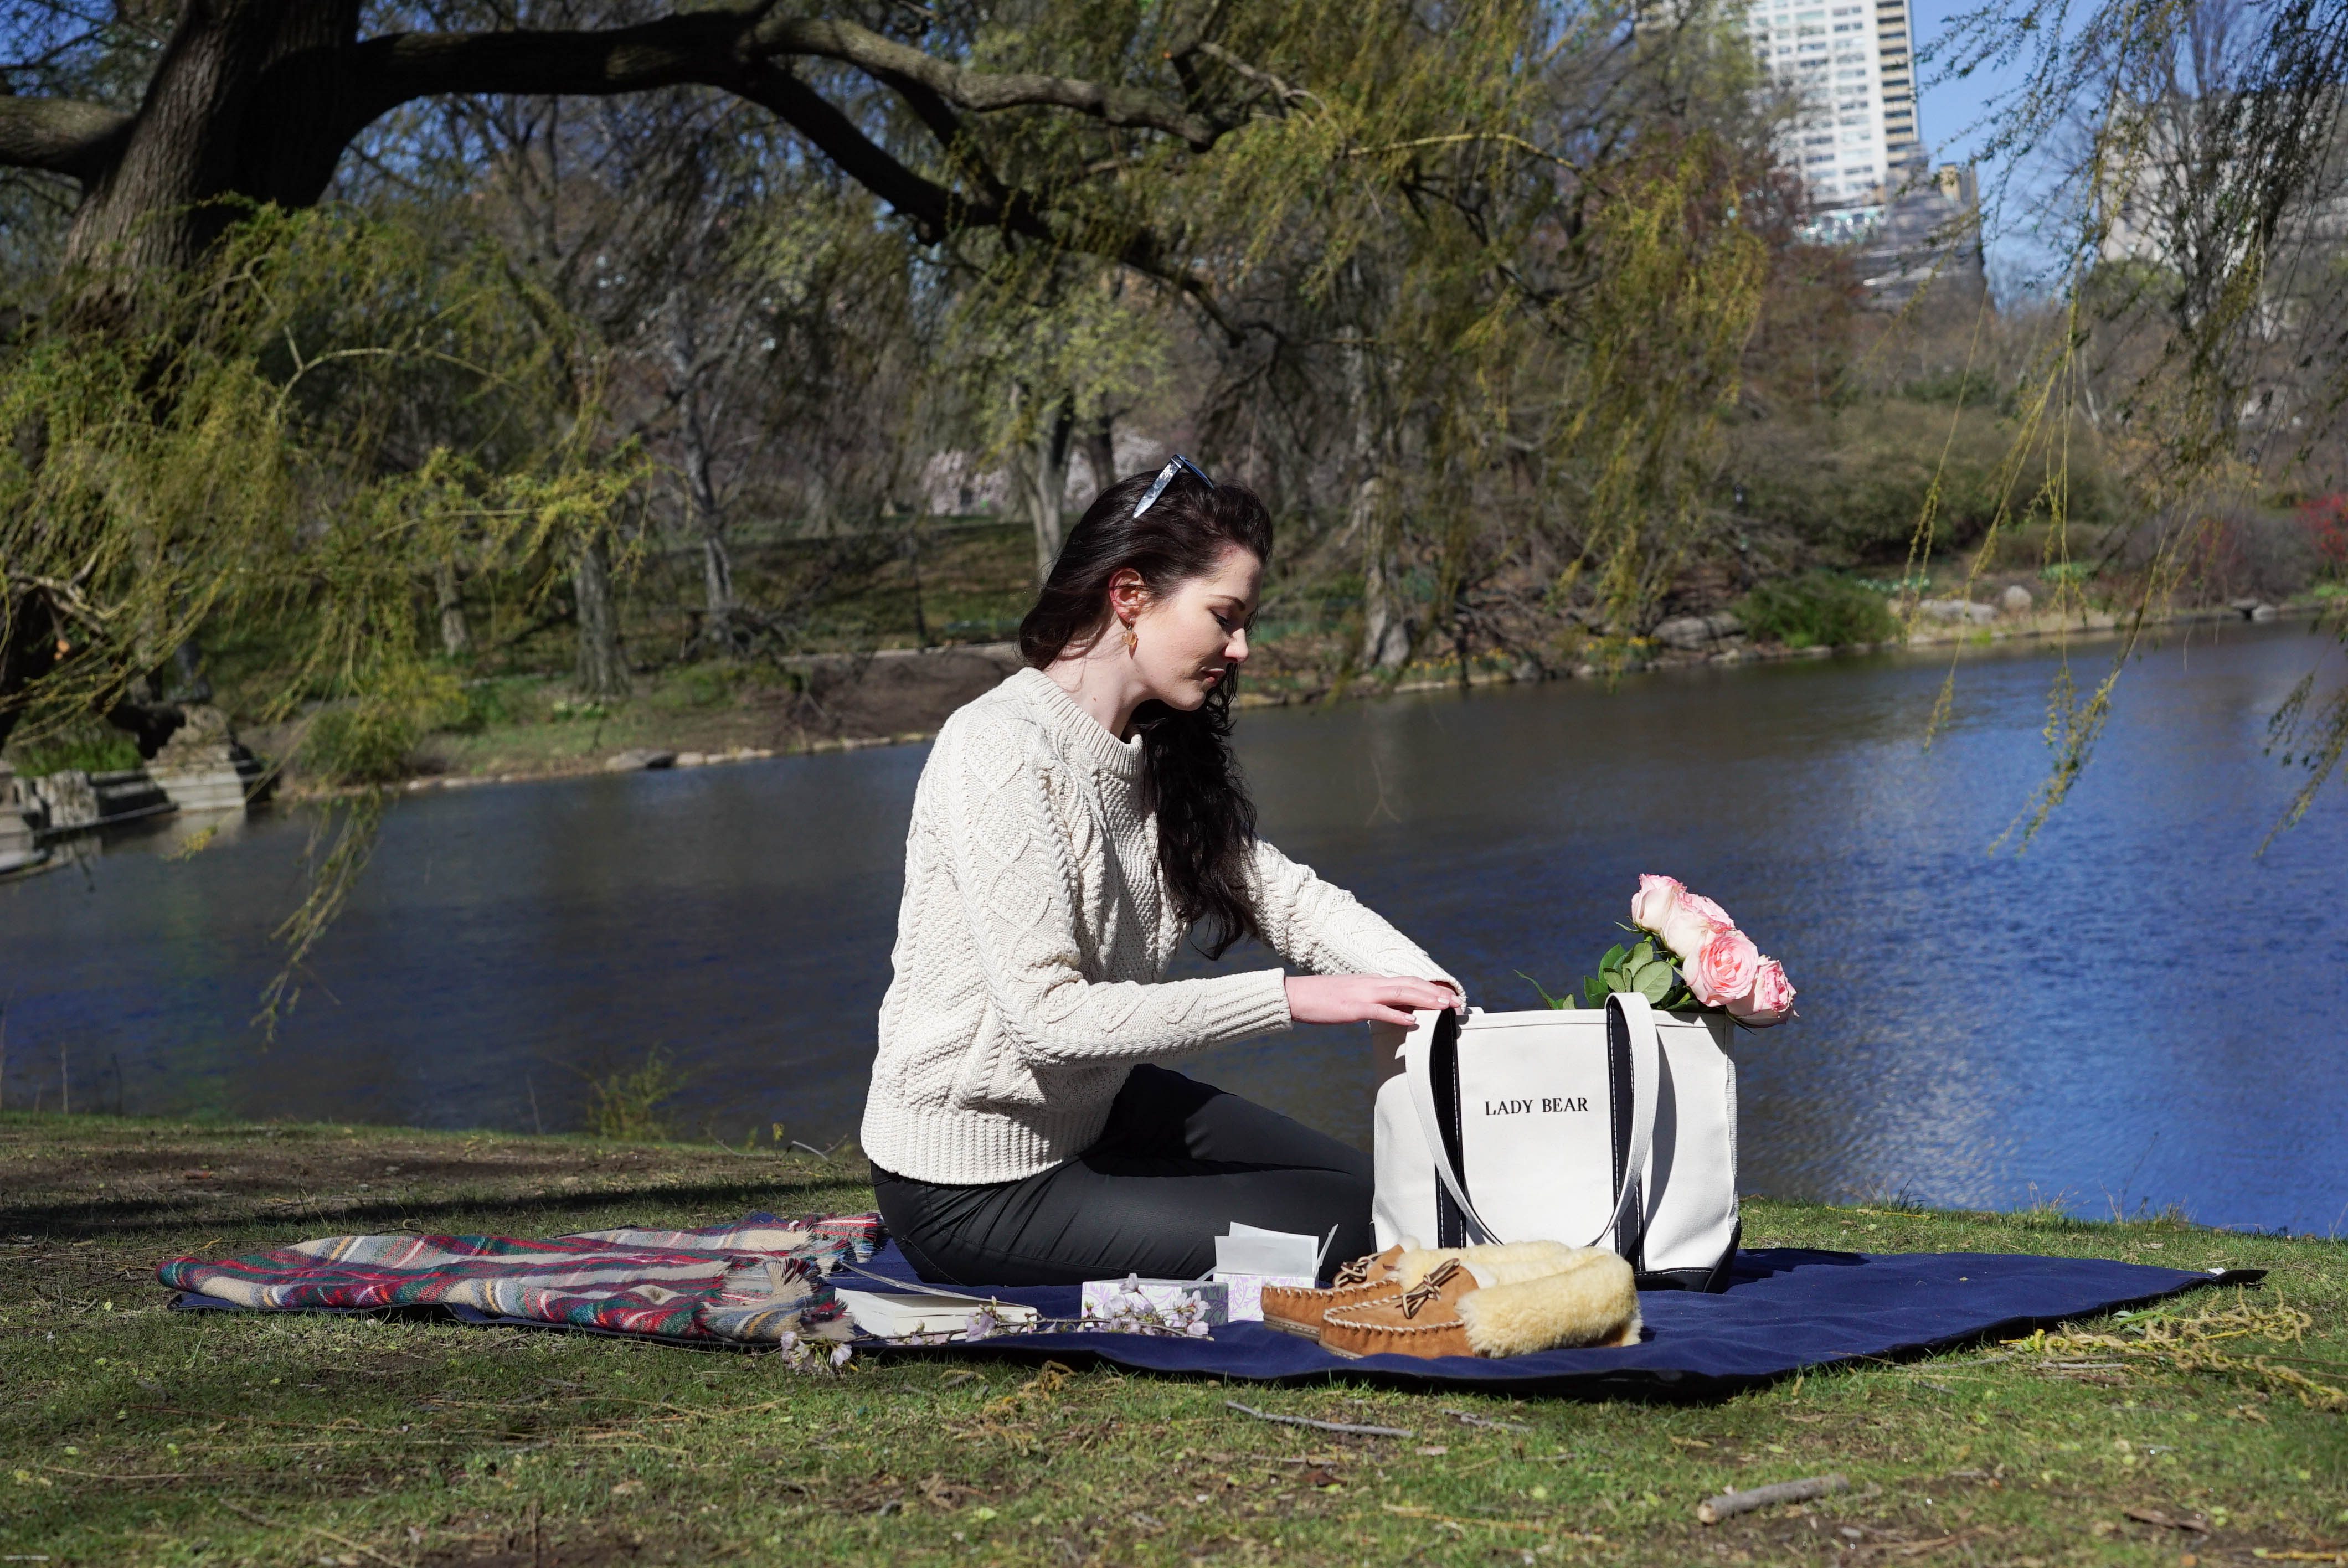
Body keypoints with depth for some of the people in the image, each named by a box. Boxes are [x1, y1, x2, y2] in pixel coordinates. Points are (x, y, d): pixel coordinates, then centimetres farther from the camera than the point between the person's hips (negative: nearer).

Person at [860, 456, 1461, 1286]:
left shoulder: (1163, 750, 3)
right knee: (1338, 1234, -9)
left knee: (1369, 1187, 12)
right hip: (977, 1192, -9)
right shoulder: (1001, 752, -24)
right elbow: (1048, 1015, -29)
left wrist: (1425, 985, -17)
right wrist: (1291, 997, -28)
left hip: (1094, 1109, 9)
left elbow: (1281, 891, 2)